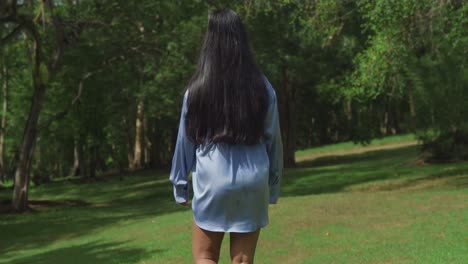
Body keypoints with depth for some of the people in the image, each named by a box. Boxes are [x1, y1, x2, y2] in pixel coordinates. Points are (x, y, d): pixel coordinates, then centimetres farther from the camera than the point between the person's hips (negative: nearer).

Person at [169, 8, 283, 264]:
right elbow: (273, 139, 5)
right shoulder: (263, 87, -1)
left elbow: (185, 140, 2)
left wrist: (180, 186, 13)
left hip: (212, 181, -2)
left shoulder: (197, 89, -6)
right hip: (253, 183, 2)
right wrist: (273, 185, 16)